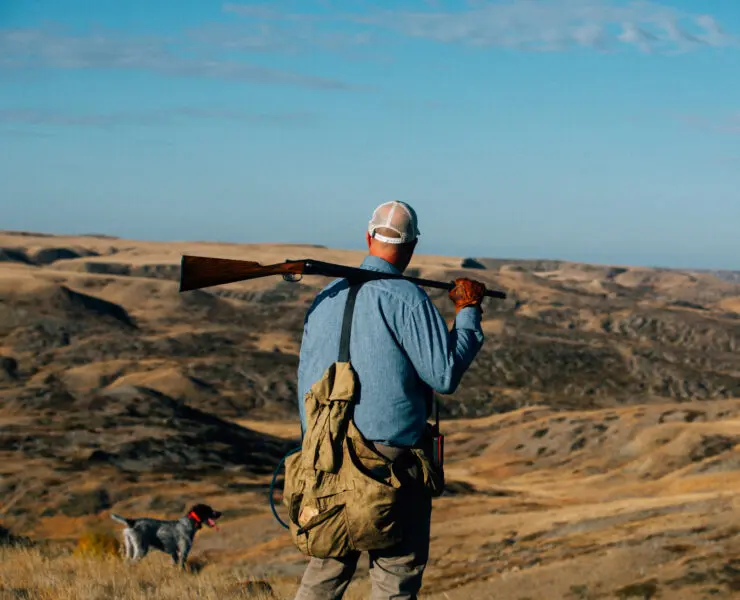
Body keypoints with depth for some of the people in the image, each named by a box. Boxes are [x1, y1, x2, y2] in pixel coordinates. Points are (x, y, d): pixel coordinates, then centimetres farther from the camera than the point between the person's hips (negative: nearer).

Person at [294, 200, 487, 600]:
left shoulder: (326, 297, 8)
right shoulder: (406, 298, -13)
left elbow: (305, 379, 14)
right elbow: (445, 375, -13)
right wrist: (468, 312, -2)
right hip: (393, 458, -6)